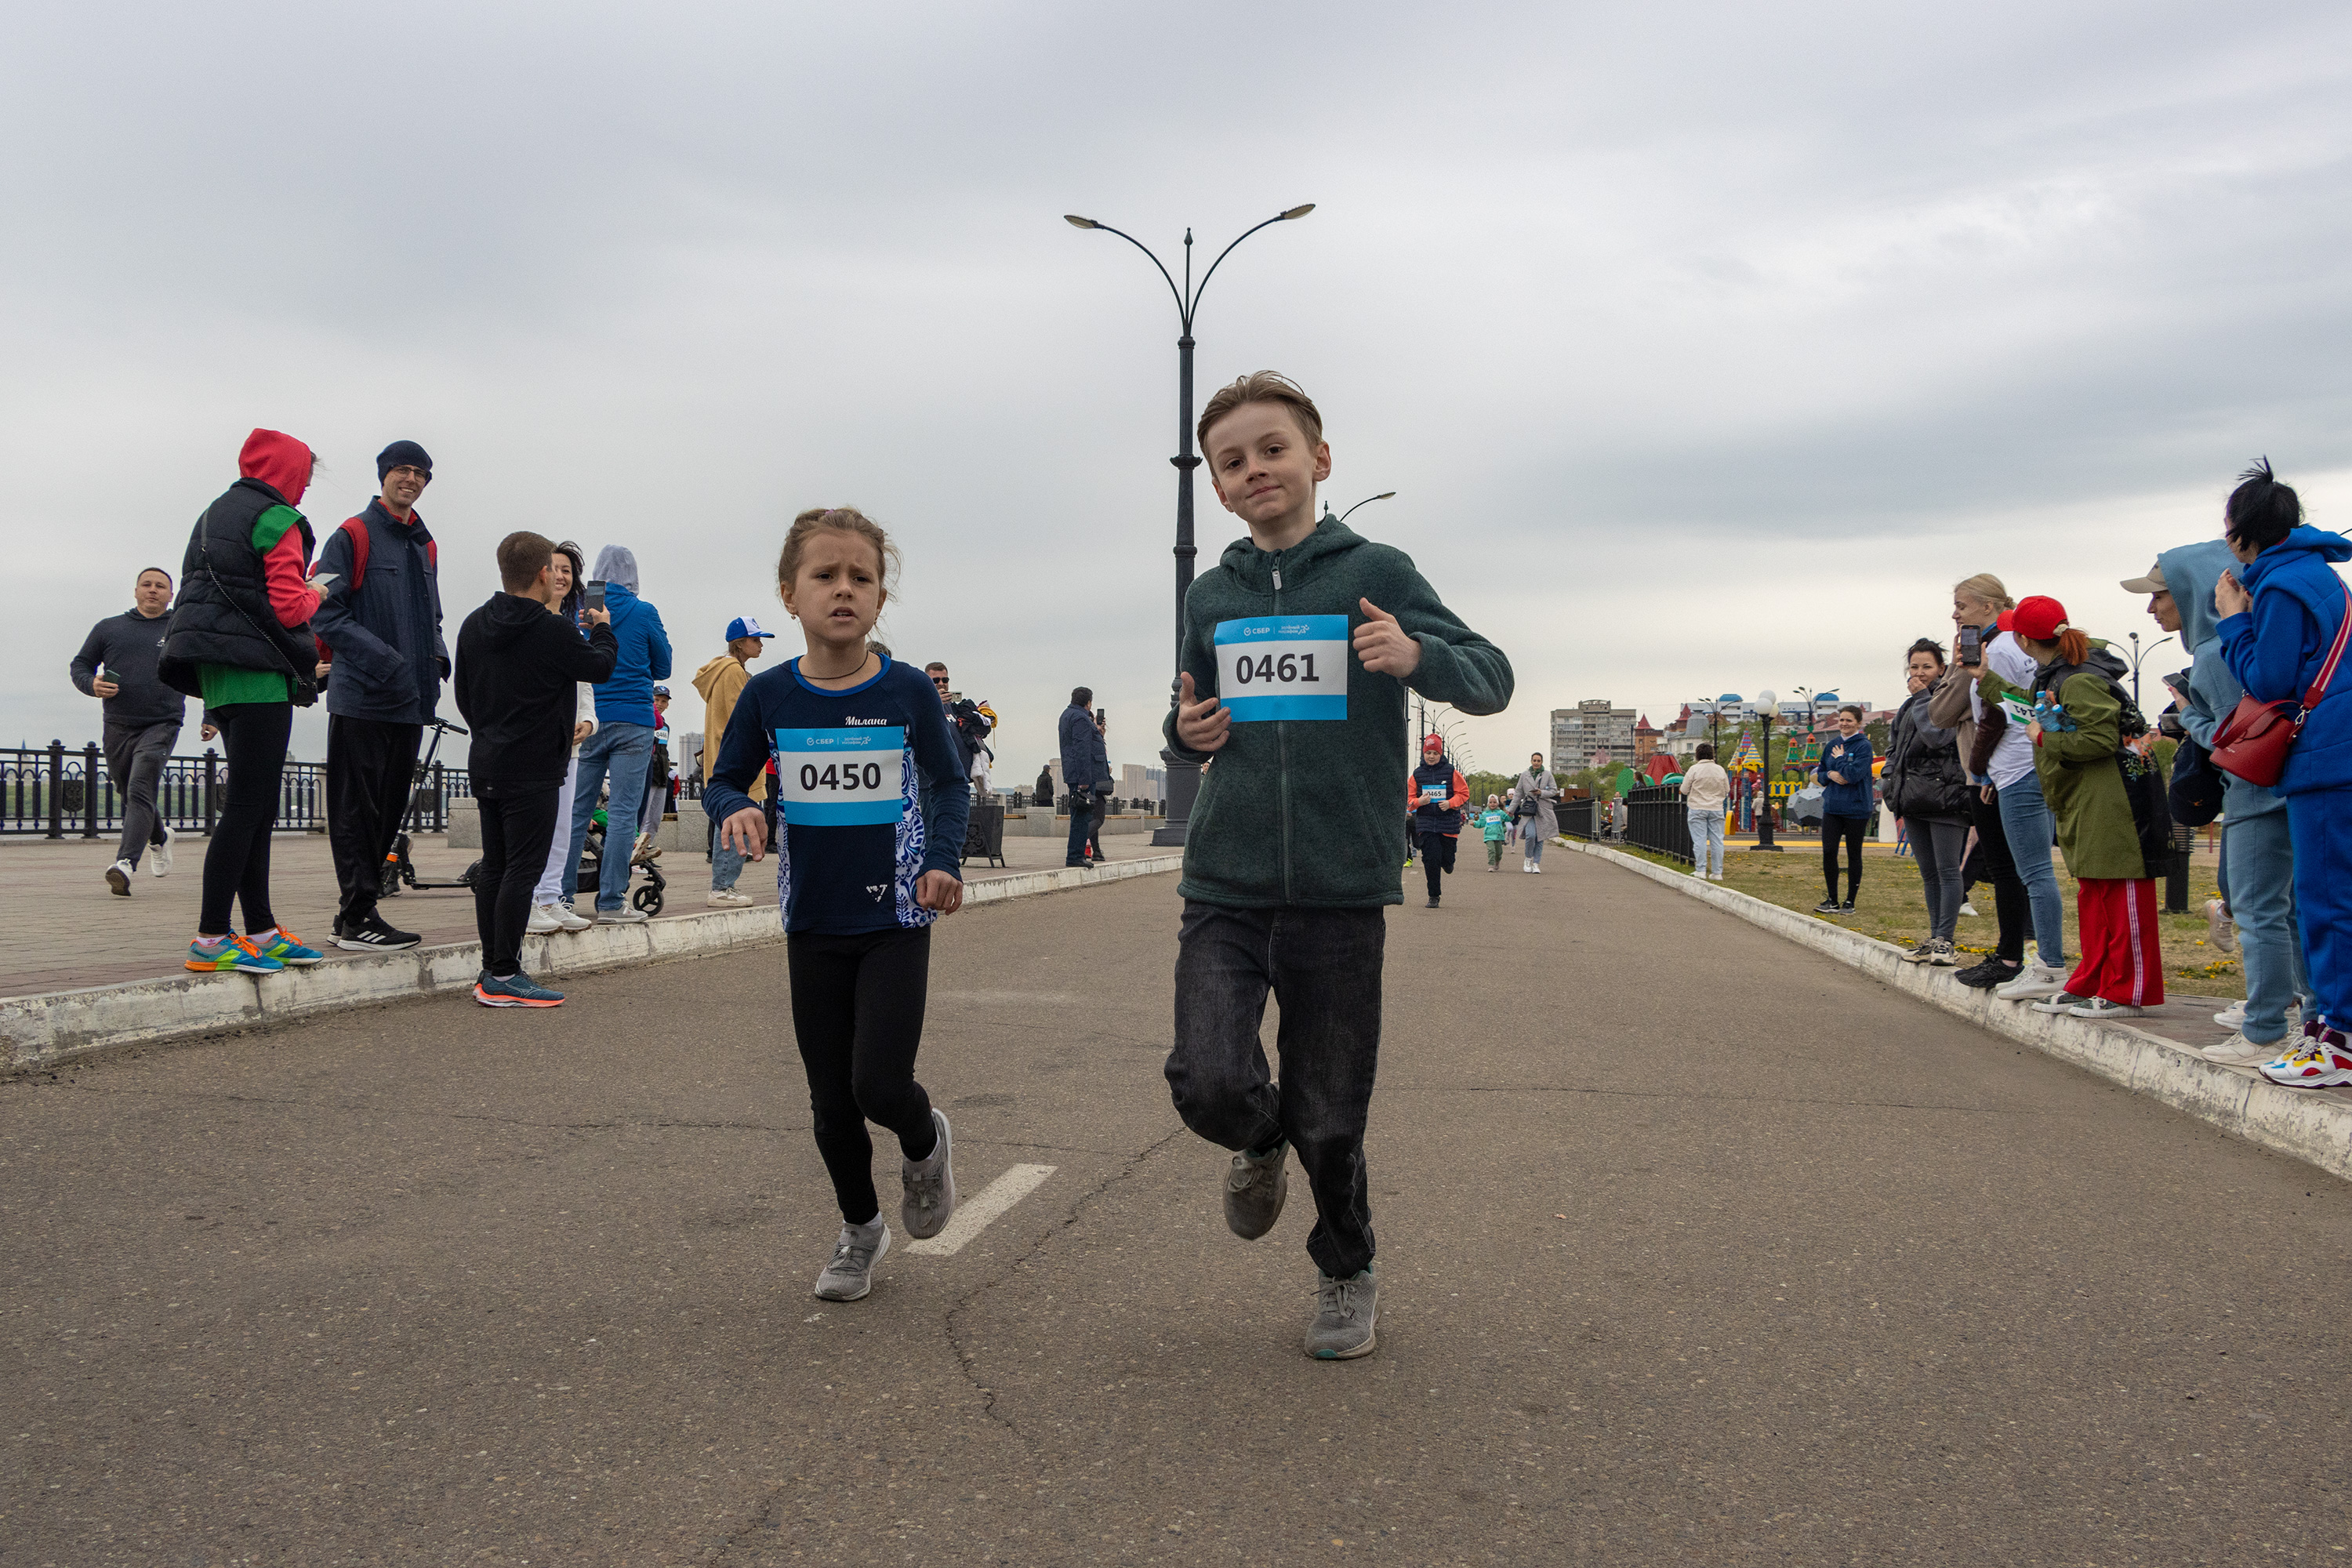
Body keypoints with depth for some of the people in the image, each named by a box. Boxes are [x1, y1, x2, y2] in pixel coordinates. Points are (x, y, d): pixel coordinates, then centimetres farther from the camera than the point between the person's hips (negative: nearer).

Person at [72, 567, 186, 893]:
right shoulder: (109, 628, 13)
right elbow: (79, 665, 17)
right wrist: (92, 685, -6)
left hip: (162, 724, -3)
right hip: (117, 727, 3)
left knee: (140, 791, -20)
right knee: (129, 797, 12)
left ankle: (125, 863, -29)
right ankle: (160, 838, 40)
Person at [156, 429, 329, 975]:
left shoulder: (214, 514, 21)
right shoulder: (278, 521, -7)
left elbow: (198, 591, 23)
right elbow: (289, 606, -14)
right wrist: (315, 596, 7)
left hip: (217, 675, 10)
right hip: (258, 676, -10)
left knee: (257, 807, 11)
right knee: (248, 805, -9)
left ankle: (261, 930, 14)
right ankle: (211, 938, -10)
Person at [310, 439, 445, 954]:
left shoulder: (424, 546, 19)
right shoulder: (352, 537, -3)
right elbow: (327, 613, -10)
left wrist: (438, 657, 6)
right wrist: (384, 661, -20)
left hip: (410, 701, 7)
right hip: (361, 697, -7)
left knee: (391, 808, 10)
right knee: (358, 809, -6)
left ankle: (356, 911, 19)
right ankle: (357, 919, -2)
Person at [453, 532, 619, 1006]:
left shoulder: (473, 625, 8)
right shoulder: (553, 630, -16)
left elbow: (464, 696, 16)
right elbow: (600, 666, 0)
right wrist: (602, 628, 19)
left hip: (486, 766, 8)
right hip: (532, 771, -8)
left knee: (494, 866, 13)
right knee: (522, 868, -5)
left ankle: (491, 967, 18)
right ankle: (504, 976, -4)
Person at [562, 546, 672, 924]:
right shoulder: (644, 613, -2)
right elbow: (663, 669, 9)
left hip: (586, 721, 3)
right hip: (633, 722, -3)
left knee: (577, 809, 8)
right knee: (623, 811, -2)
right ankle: (611, 903, -3)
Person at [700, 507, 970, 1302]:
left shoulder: (908, 692, -8)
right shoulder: (768, 695, -3)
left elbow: (951, 785, 3)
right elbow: (725, 779, 8)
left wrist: (942, 861, -13)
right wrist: (738, 811, -14)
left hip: (896, 919, -2)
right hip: (812, 923, 3)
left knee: (880, 1085, -12)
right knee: (830, 1097, 10)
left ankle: (926, 1143, 25)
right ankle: (860, 1228, 34)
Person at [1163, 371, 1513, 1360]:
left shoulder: (1376, 573, -1)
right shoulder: (1212, 595, 11)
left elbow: (1492, 680, -2)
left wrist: (1418, 656, -22)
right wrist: (1187, 733, -1)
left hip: (1341, 894, -2)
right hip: (1224, 889, 3)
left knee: (1329, 1123, 5)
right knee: (1209, 1087, -13)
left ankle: (1347, 1274, 33)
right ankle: (1261, 1144, 24)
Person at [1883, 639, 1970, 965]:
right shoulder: (1908, 706, 18)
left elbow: (1937, 735, -21)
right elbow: (1894, 747, 26)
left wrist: (1922, 696, -10)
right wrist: (1892, 785, 13)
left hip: (1944, 796, -8)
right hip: (1914, 800, 8)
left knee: (1947, 870, -6)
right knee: (1928, 873, 11)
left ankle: (1945, 940, -4)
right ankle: (1934, 938, 16)